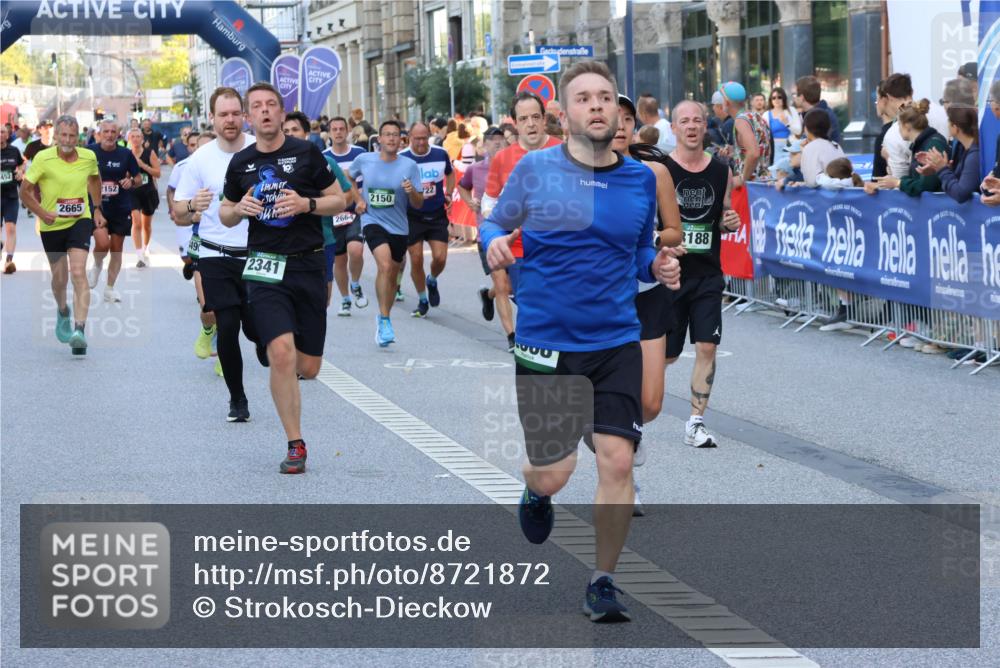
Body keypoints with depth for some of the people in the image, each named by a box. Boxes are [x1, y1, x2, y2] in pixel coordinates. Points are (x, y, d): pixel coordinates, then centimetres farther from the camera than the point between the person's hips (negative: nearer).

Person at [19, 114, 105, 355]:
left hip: (80, 221, 0)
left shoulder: (88, 157, -5)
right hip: (52, 226, 0)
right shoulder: (43, 159, -13)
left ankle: (79, 329, -23)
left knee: (78, 273, -17)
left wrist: (97, 209, 18)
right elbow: (25, 191, -7)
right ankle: (63, 312, 46)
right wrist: (42, 213, -19)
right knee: (59, 277, 13)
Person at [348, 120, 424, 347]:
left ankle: (383, 318, 35)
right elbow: (349, 177, 19)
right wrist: (358, 199, 6)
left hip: (399, 227, 3)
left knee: (393, 275, 14)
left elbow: (419, 204, -3)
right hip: (373, 222, -3)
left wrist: (412, 191, -23)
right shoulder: (363, 160, -4)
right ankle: (385, 321, -22)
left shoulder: (409, 166, -5)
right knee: (385, 265, -25)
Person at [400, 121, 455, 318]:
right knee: (416, 261, 1)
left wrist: (448, 194, 7)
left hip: (437, 215, 1)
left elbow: (450, 173, 18)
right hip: (412, 217, -1)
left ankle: (432, 281, 26)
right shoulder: (401, 158, -10)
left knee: (440, 258, -8)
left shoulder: (441, 154, -2)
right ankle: (423, 300, 20)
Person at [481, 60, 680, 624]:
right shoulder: (535, 168, -4)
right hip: (546, 342, -2)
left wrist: (657, 267, -4)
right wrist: (494, 242, -15)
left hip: (616, 344, 2)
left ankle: (604, 582, 9)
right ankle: (537, 493, 43)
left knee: (617, 461, -10)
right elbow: (495, 223, 8)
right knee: (552, 473, 2)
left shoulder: (641, 180, 4)